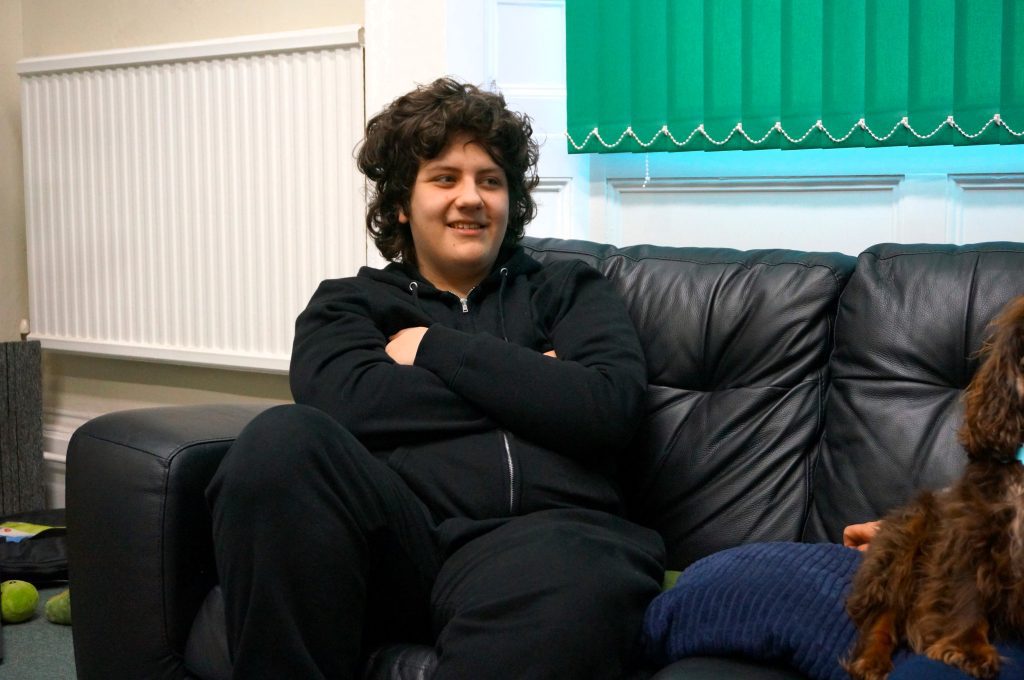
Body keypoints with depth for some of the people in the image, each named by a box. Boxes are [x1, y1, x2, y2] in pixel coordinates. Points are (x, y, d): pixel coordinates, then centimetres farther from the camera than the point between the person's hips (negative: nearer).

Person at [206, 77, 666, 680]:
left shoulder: (571, 291, 25)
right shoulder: (349, 305, 25)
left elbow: (609, 409, 3)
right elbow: (350, 404, 0)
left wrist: (437, 348, 6)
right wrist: (525, 382, 5)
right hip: (394, 532, 2)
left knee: (563, 593, -41)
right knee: (282, 442, -32)